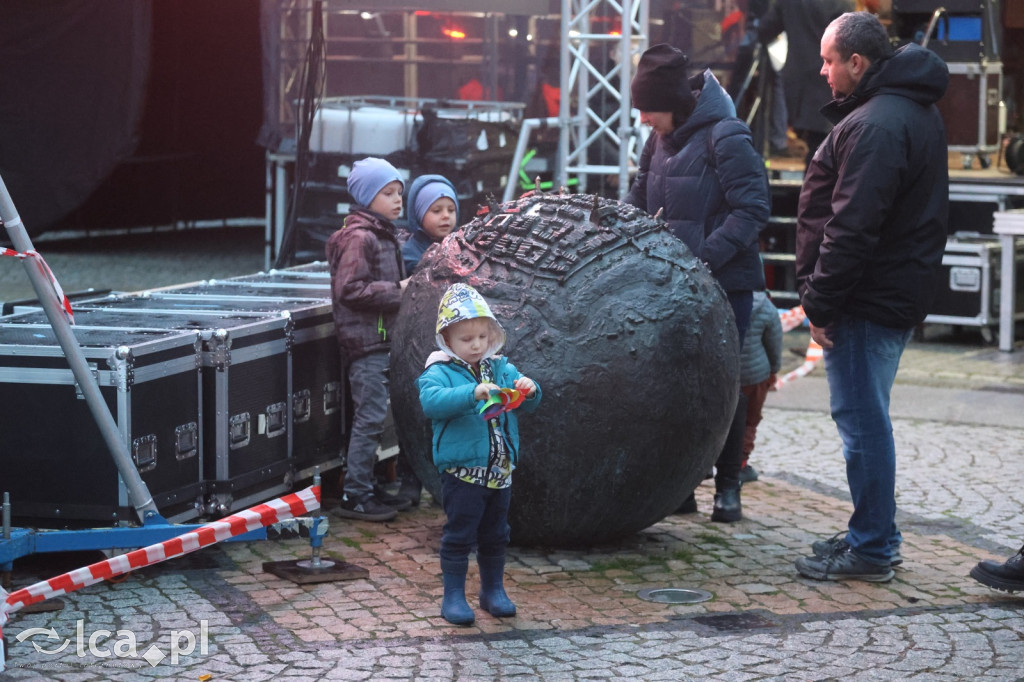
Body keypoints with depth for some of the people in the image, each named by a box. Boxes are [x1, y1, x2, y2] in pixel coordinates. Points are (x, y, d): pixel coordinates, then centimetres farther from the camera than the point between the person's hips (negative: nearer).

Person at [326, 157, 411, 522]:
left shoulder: (384, 235, 17)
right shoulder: (358, 238, -14)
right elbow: (350, 289, -21)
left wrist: (406, 287, 11)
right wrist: (397, 291, -19)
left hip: (382, 339, 10)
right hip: (366, 342, -10)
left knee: (371, 418, 13)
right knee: (370, 418, -8)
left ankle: (365, 487, 20)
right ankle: (355, 496, -2)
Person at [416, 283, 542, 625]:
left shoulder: (501, 369, 9)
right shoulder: (440, 372, -9)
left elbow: (528, 404, 8)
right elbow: (431, 401, -28)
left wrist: (528, 390, -17)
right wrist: (473, 393, -38)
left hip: (499, 471, 6)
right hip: (461, 471, -6)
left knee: (495, 535, 16)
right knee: (459, 535, -1)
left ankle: (493, 590, 29)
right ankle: (453, 596, 8)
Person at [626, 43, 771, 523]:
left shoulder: (726, 137, -15)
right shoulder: (661, 139, 8)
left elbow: (753, 209, -18)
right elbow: (641, 198, 18)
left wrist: (705, 257, -25)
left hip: (724, 281, -7)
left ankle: (728, 486, 13)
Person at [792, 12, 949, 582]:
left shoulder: (874, 125, -20)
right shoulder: (917, 112, 15)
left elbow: (852, 226, -24)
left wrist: (821, 301, -18)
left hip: (867, 299, -11)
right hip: (900, 294, 11)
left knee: (862, 420, -4)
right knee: (867, 418, 18)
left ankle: (872, 550, 1)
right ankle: (877, 536, 26)